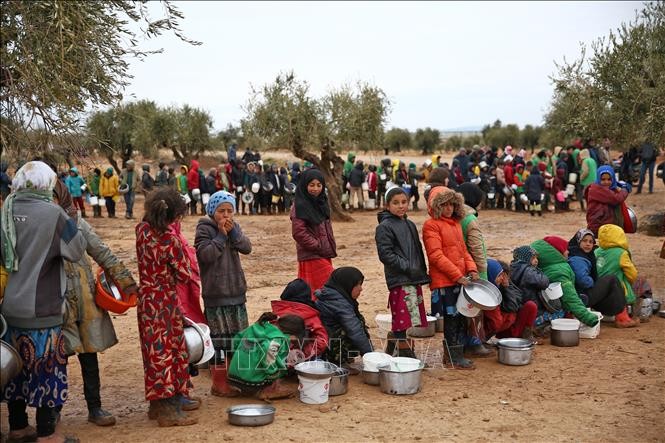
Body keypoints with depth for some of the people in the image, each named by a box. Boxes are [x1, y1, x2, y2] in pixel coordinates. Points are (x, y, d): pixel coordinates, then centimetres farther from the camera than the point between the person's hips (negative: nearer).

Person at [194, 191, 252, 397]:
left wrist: (233, 232, -13)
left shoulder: (234, 226, 11)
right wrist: (221, 235, -17)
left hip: (237, 291, 7)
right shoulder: (204, 229, -6)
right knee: (219, 338, -4)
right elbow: (205, 254, -20)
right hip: (215, 294, -6)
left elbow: (247, 248, -1)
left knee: (239, 336, 13)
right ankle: (219, 383, 5)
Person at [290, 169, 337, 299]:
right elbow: (298, 233, -17)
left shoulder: (321, 202, 13)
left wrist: (331, 247, 10)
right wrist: (319, 246, -14)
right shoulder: (300, 206, -11)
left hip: (324, 255, 8)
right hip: (312, 258, -8)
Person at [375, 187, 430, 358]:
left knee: (400, 323, 12)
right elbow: (385, 254, -13)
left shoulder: (410, 225, 17)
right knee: (408, 321, -9)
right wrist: (408, 267, -16)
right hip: (400, 280, -8)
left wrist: (423, 272, 12)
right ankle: (407, 356, 1)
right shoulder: (384, 227, -6)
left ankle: (390, 351, 25)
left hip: (413, 279, 8)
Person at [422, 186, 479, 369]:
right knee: (451, 319, -1)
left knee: (461, 318, 10)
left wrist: (471, 268, 1)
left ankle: (458, 355, 20)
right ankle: (454, 358, 9)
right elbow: (436, 256, -15)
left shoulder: (456, 223, 17)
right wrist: (458, 275, -17)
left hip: (461, 280, 7)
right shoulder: (431, 225, -8)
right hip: (443, 281, -7)